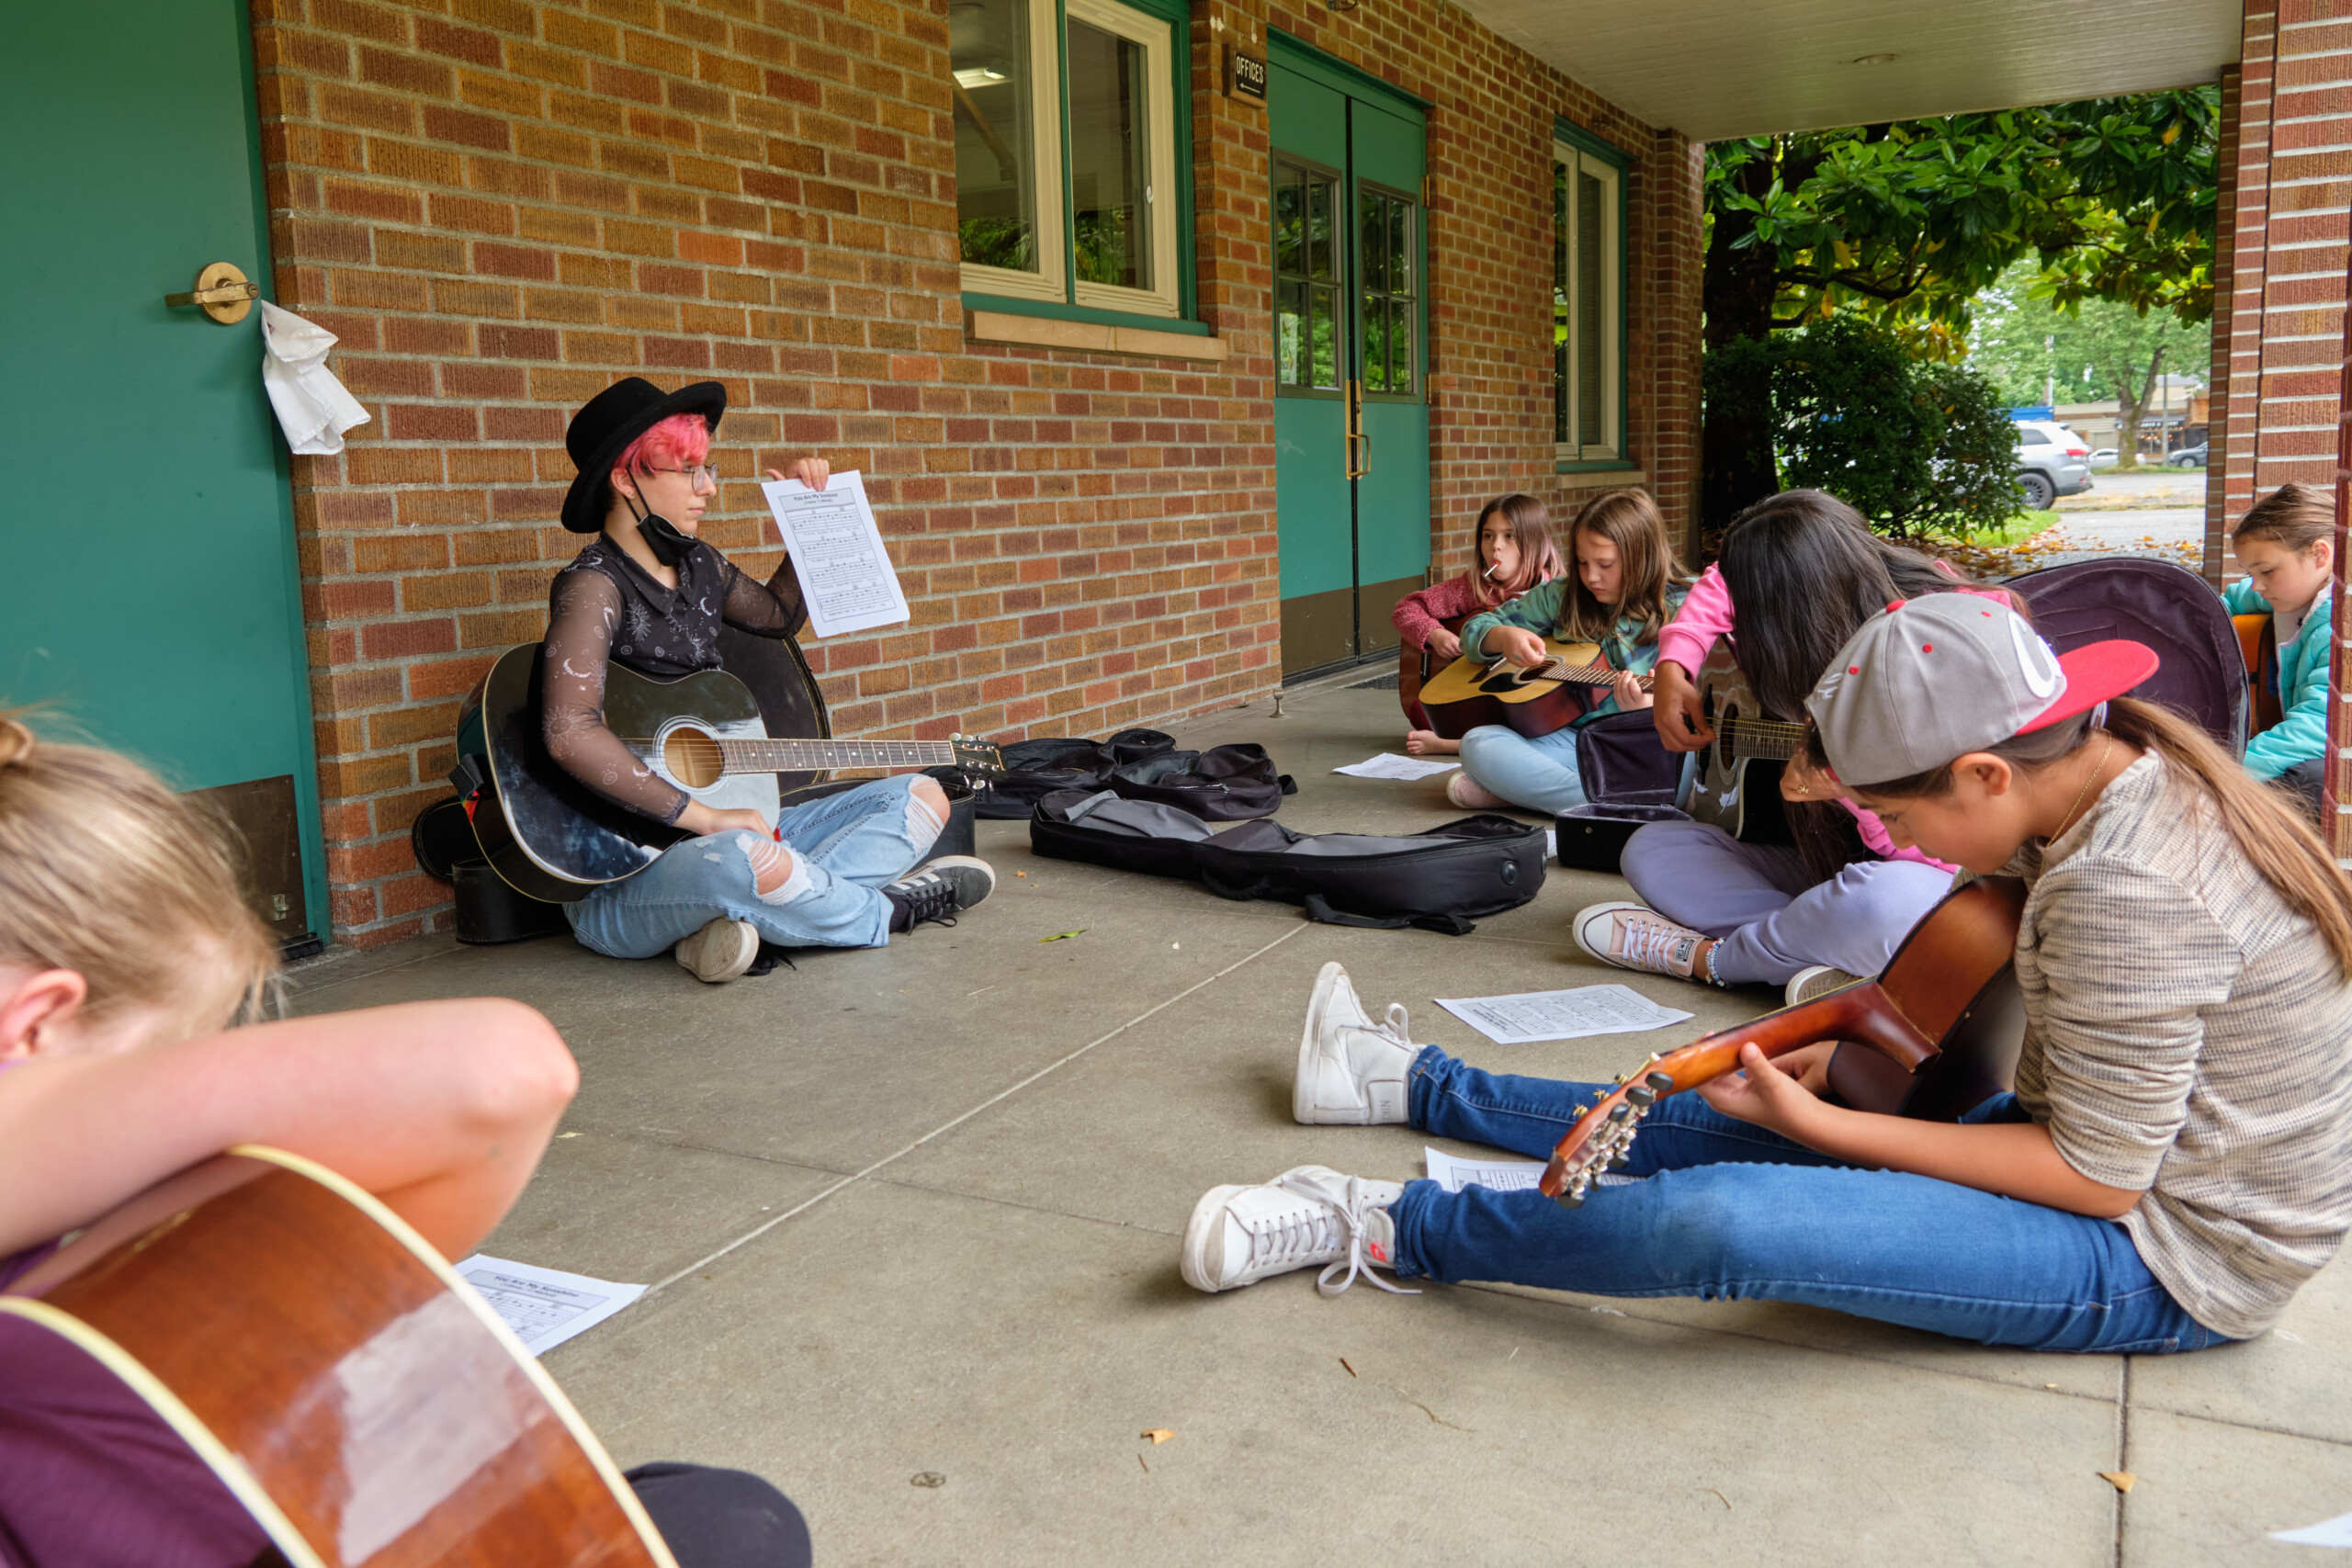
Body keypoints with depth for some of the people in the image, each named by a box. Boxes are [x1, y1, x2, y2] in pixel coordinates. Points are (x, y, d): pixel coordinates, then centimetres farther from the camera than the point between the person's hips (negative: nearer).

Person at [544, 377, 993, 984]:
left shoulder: (698, 565, 11)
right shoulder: (594, 585, -13)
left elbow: (778, 615, 33)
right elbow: (570, 734, -29)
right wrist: (703, 817, -26)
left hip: (726, 824, 9)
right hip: (622, 881, -9)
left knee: (921, 796, 4)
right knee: (742, 858, -43)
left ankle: (749, 915, -21)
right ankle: (888, 909, -10)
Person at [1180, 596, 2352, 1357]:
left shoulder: (2124, 893, -30)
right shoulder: (2143, 772, -1)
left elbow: (2097, 1174, -25)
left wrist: (1822, 1126, -20)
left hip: (2167, 1253, -9)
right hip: (2116, 1135, 9)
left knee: (1716, 1221, -28)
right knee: (1716, 1121, 10)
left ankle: (1379, 1232, -11)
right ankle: (1411, 1084, 23)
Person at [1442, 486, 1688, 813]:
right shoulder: (1563, 596, 11)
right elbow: (1477, 627, 17)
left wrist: (1645, 708, -33)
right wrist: (1503, 637, -8)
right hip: (1568, 735, 3)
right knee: (1478, 744, -24)